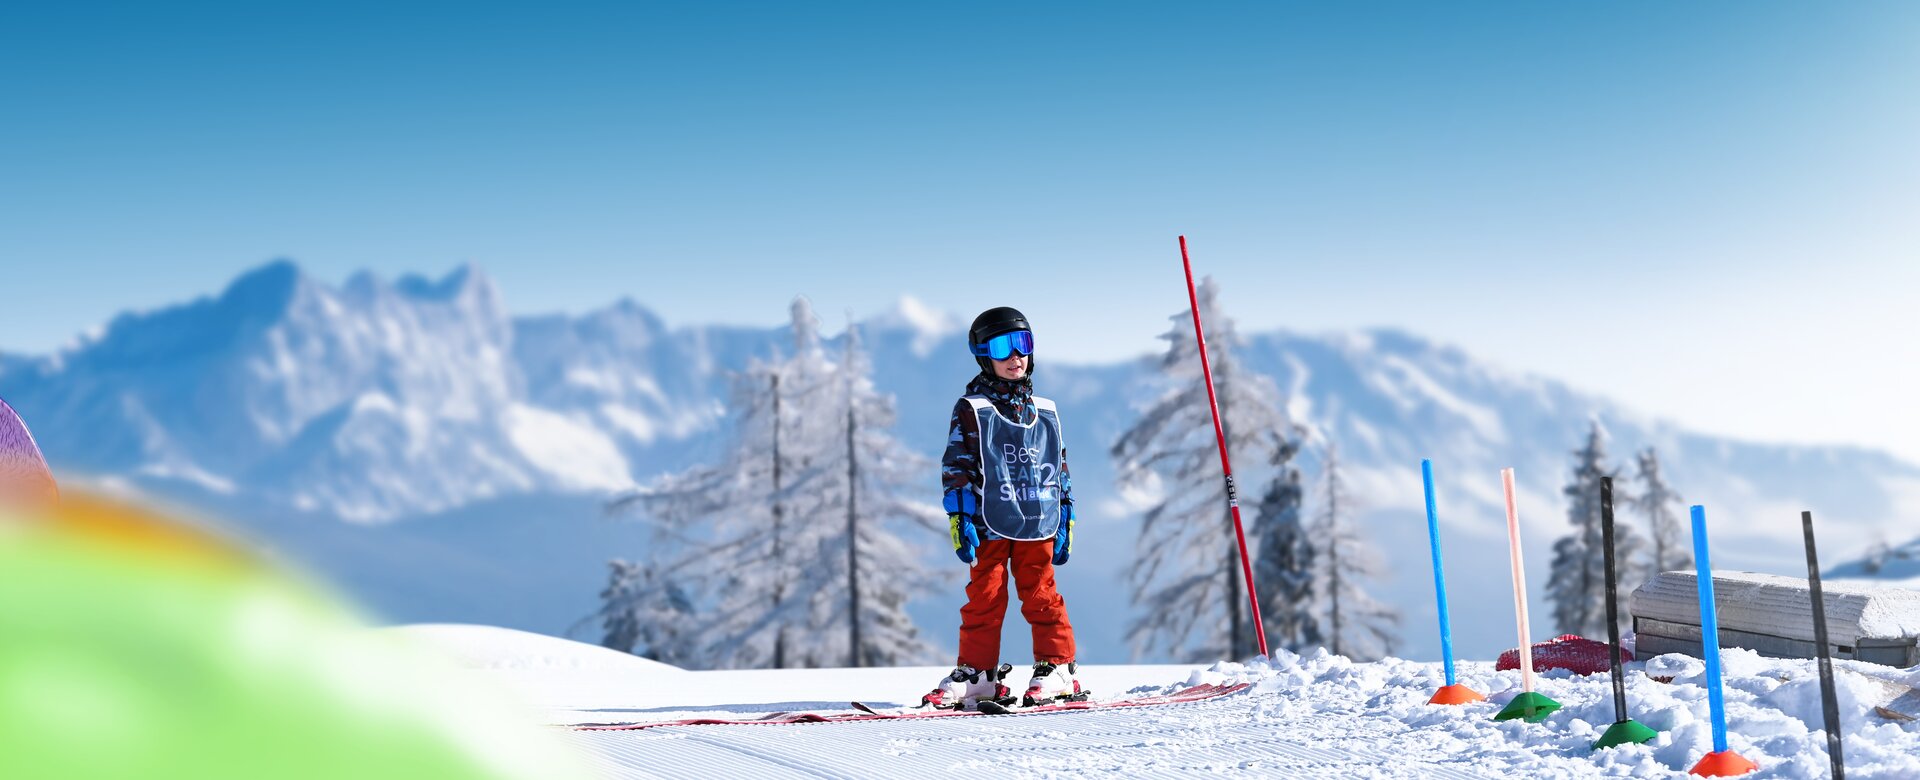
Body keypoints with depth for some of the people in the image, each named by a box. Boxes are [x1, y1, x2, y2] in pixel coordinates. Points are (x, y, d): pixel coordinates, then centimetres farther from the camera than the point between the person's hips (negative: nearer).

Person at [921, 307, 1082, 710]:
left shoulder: (1045, 413, 13)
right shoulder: (972, 410, 2)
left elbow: (1060, 469, 17)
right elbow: (957, 466, -2)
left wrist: (1065, 521, 14)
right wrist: (959, 517, -10)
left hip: (1037, 524, 2)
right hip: (989, 525, -2)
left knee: (1041, 595, 2)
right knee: (984, 598, 0)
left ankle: (1058, 666, 9)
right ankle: (977, 672, 8)